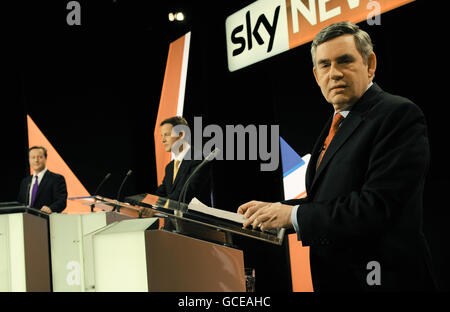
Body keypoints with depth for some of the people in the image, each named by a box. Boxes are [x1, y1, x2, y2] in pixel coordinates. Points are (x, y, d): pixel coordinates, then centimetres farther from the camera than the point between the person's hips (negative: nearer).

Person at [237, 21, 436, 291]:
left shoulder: (399, 115, -15)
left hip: (380, 279, -8)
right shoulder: (337, 124, 13)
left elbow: (378, 206, -24)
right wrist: (276, 209, 1)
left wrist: (293, 214, -17)